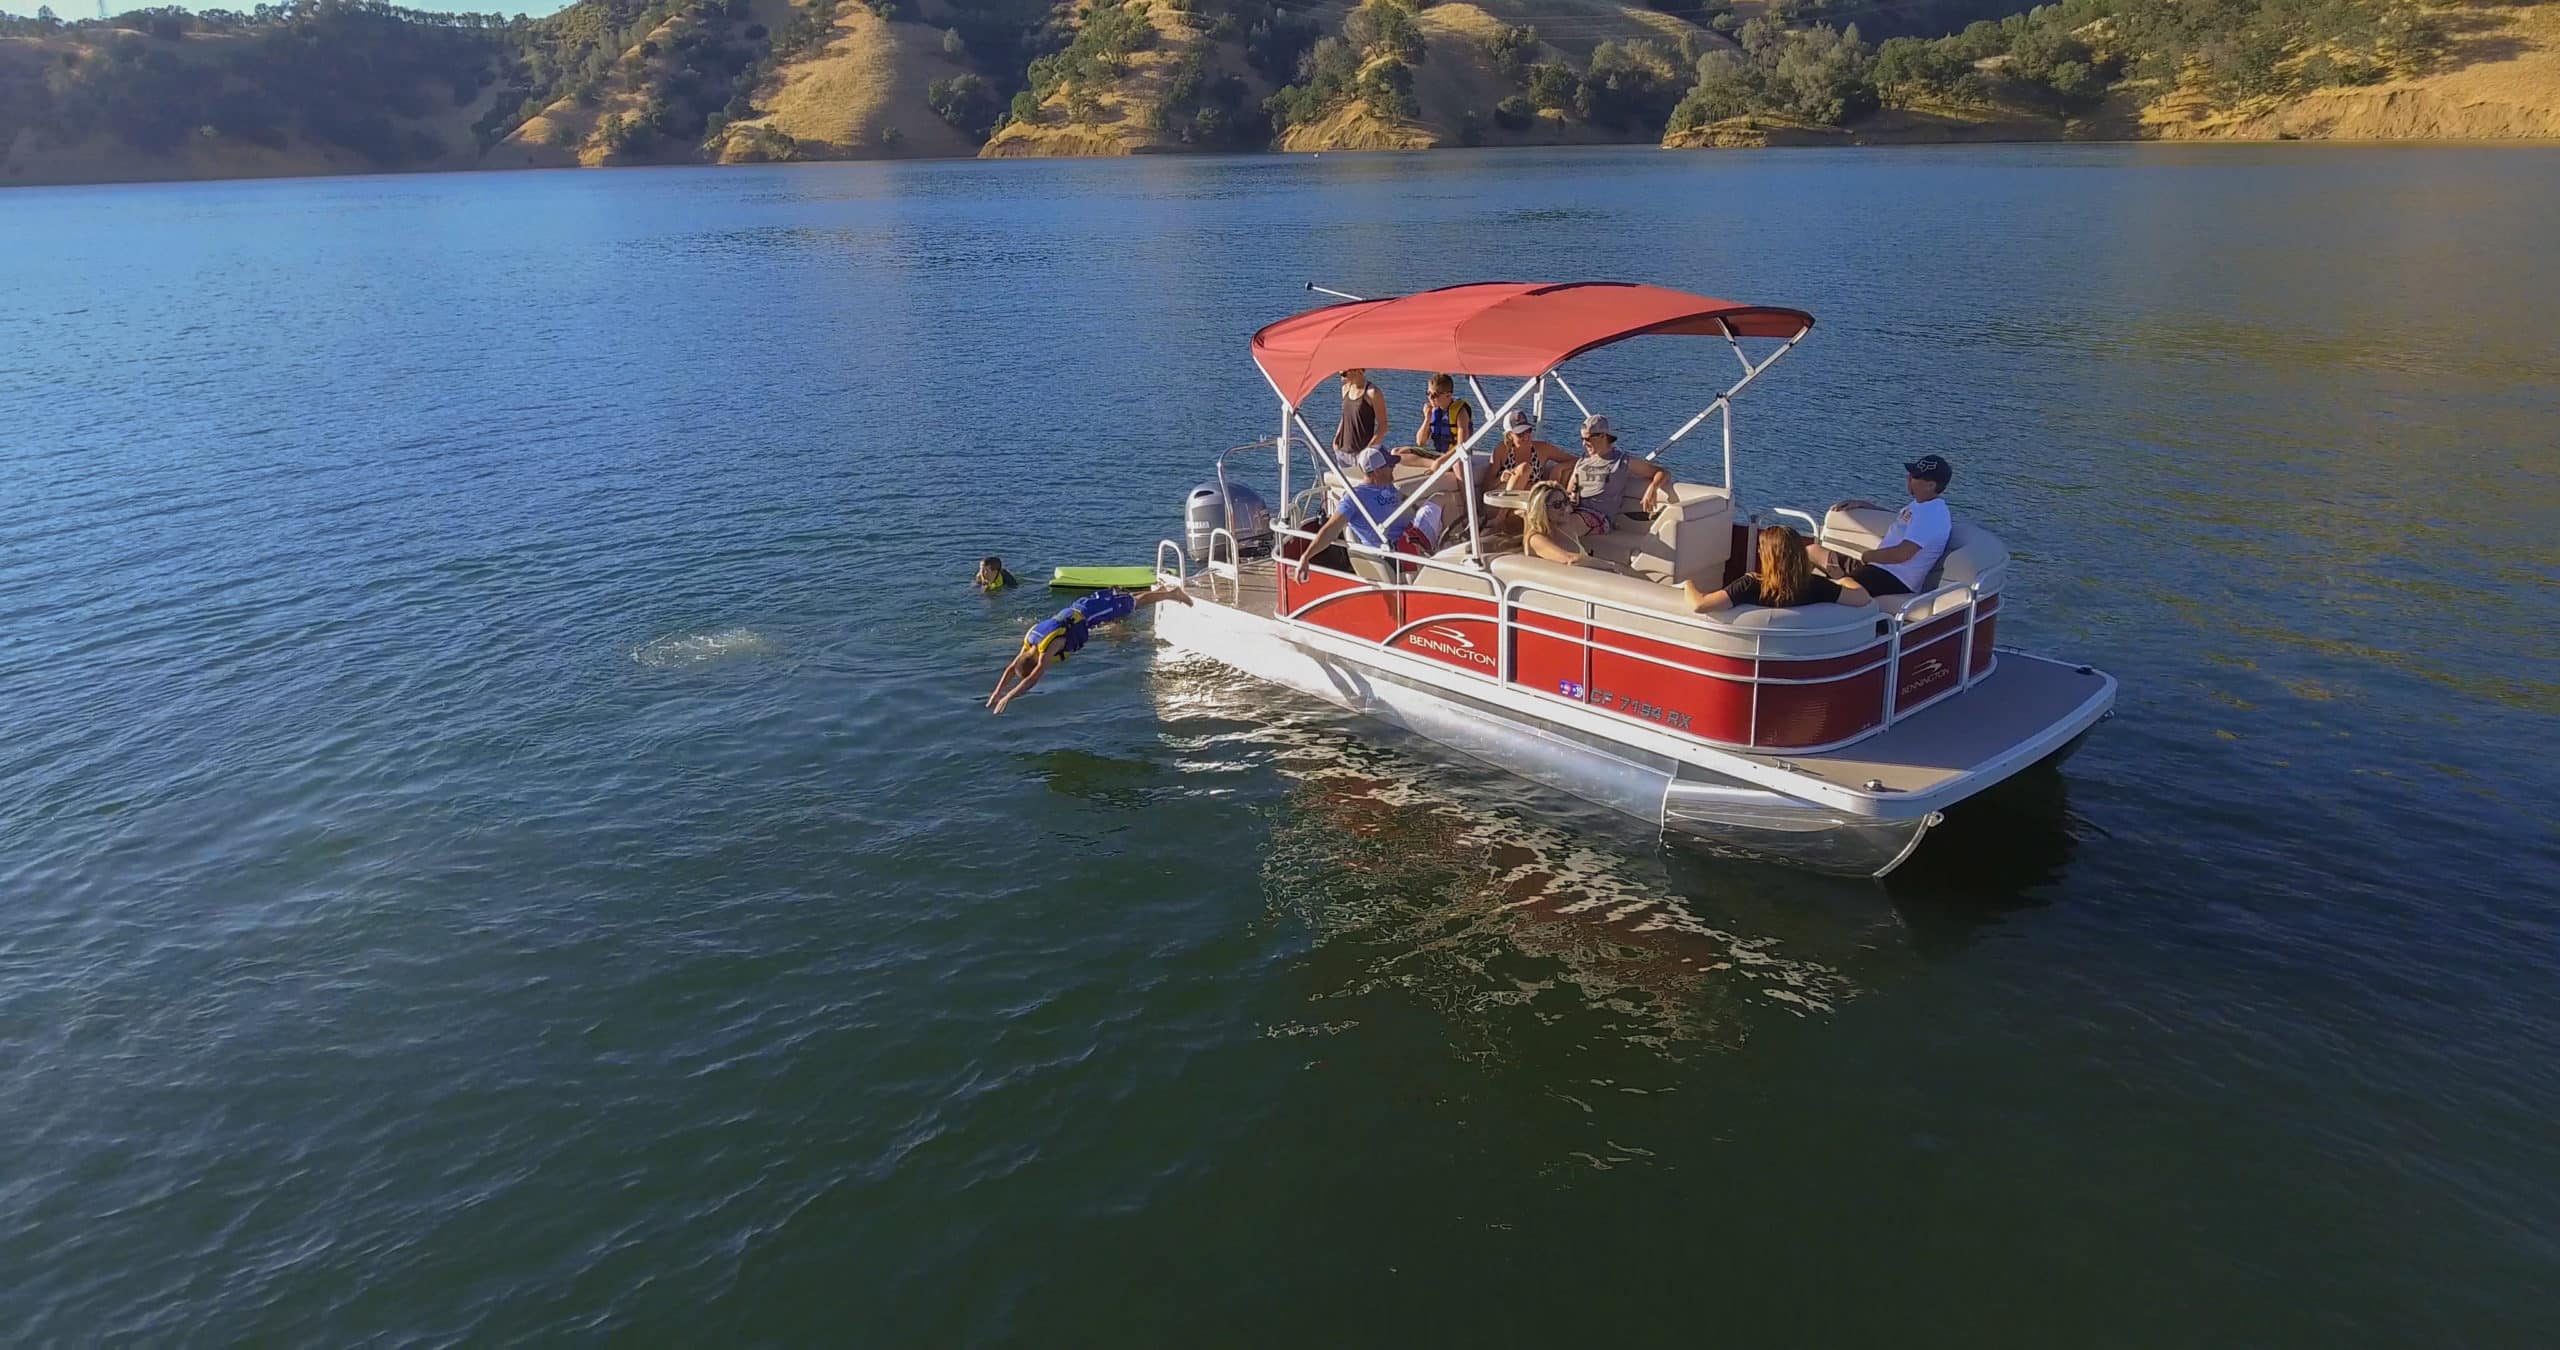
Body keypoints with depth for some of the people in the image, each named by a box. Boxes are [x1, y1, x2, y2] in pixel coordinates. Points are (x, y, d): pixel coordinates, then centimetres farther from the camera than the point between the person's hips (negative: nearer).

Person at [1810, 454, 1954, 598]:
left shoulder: (1931, 514, -18)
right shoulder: (1922, 505, 14)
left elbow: (1902, 554, -27)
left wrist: (1864, 557, -12)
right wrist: (1862, 505, 27)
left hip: (1894, 582, -11)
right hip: (1881, 567, 11)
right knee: (1814, 550, 8)